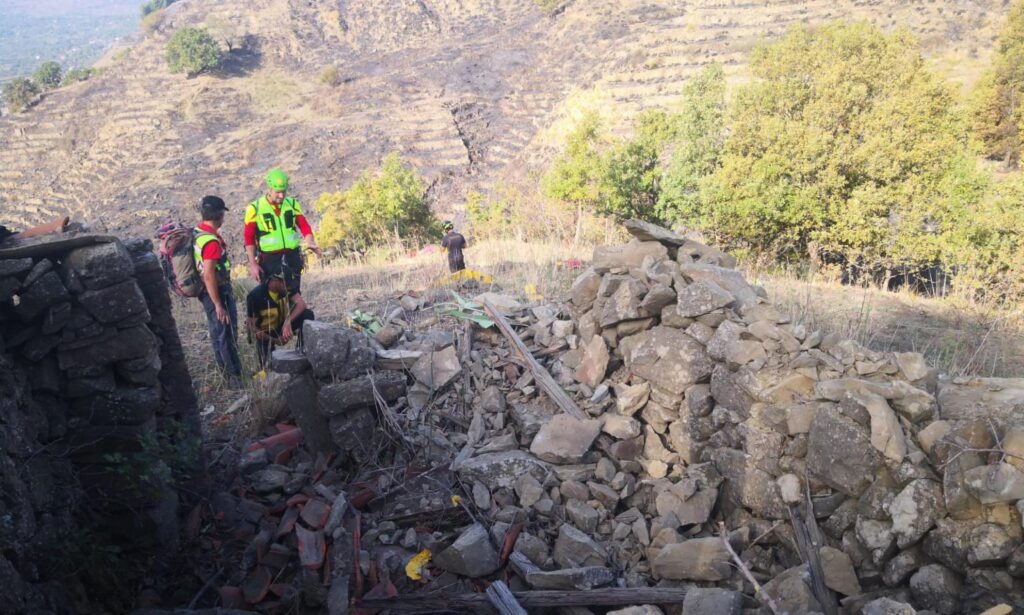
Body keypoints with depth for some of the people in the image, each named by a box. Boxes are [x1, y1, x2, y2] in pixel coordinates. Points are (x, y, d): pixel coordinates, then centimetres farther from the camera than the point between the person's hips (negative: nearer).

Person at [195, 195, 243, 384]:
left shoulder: (197, 234, 8)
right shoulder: (211, 241, -23)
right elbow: (209, 276, -27)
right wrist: (218, 305, -24)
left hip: (208, 291, 10)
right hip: (216, 293, -10)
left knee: (219, 334, 17)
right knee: (226, 336, -3)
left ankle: (229, 375, 28)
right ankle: (234, 378, 4)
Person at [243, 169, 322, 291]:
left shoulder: (292, 204, 4)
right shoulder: (255, 208, -6)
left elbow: (304, 226, 1)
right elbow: (249, 238, -4)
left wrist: (311, 243, -18)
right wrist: (252, 263, -9)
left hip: (292, 257, 3)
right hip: (269, 260, -3)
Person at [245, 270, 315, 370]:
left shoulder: (286, 288, -16)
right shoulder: (255, 296, -27)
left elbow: (301, 303, -30)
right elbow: (252, 328, -20)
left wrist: (288, 321, -45)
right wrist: (275, 340, -22)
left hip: (283, 326, 3)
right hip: (265, 334, -3)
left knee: (307, 314, -23)